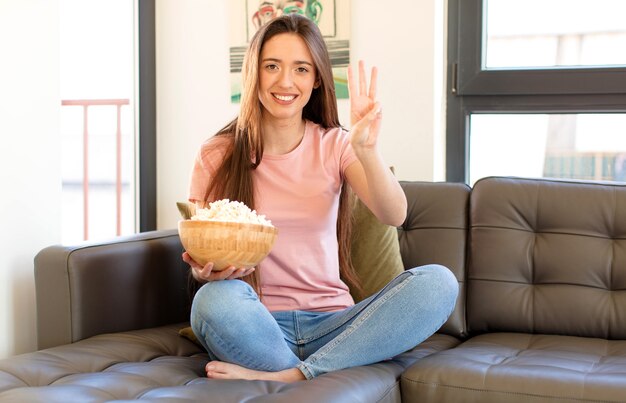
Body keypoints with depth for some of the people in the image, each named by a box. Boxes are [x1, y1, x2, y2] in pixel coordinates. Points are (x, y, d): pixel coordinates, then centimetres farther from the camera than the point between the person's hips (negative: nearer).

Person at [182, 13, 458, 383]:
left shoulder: (335, 145, 6)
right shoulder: (217, 157, 2)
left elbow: (394, 215, -11)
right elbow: (199, 250, 4)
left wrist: (367, 149, -29)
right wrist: (203, 270, -21)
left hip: (330, 322, 3)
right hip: (259, 325, -2)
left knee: (438, 282, -23)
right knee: (216, 297, -36)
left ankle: (287, 376, -25)